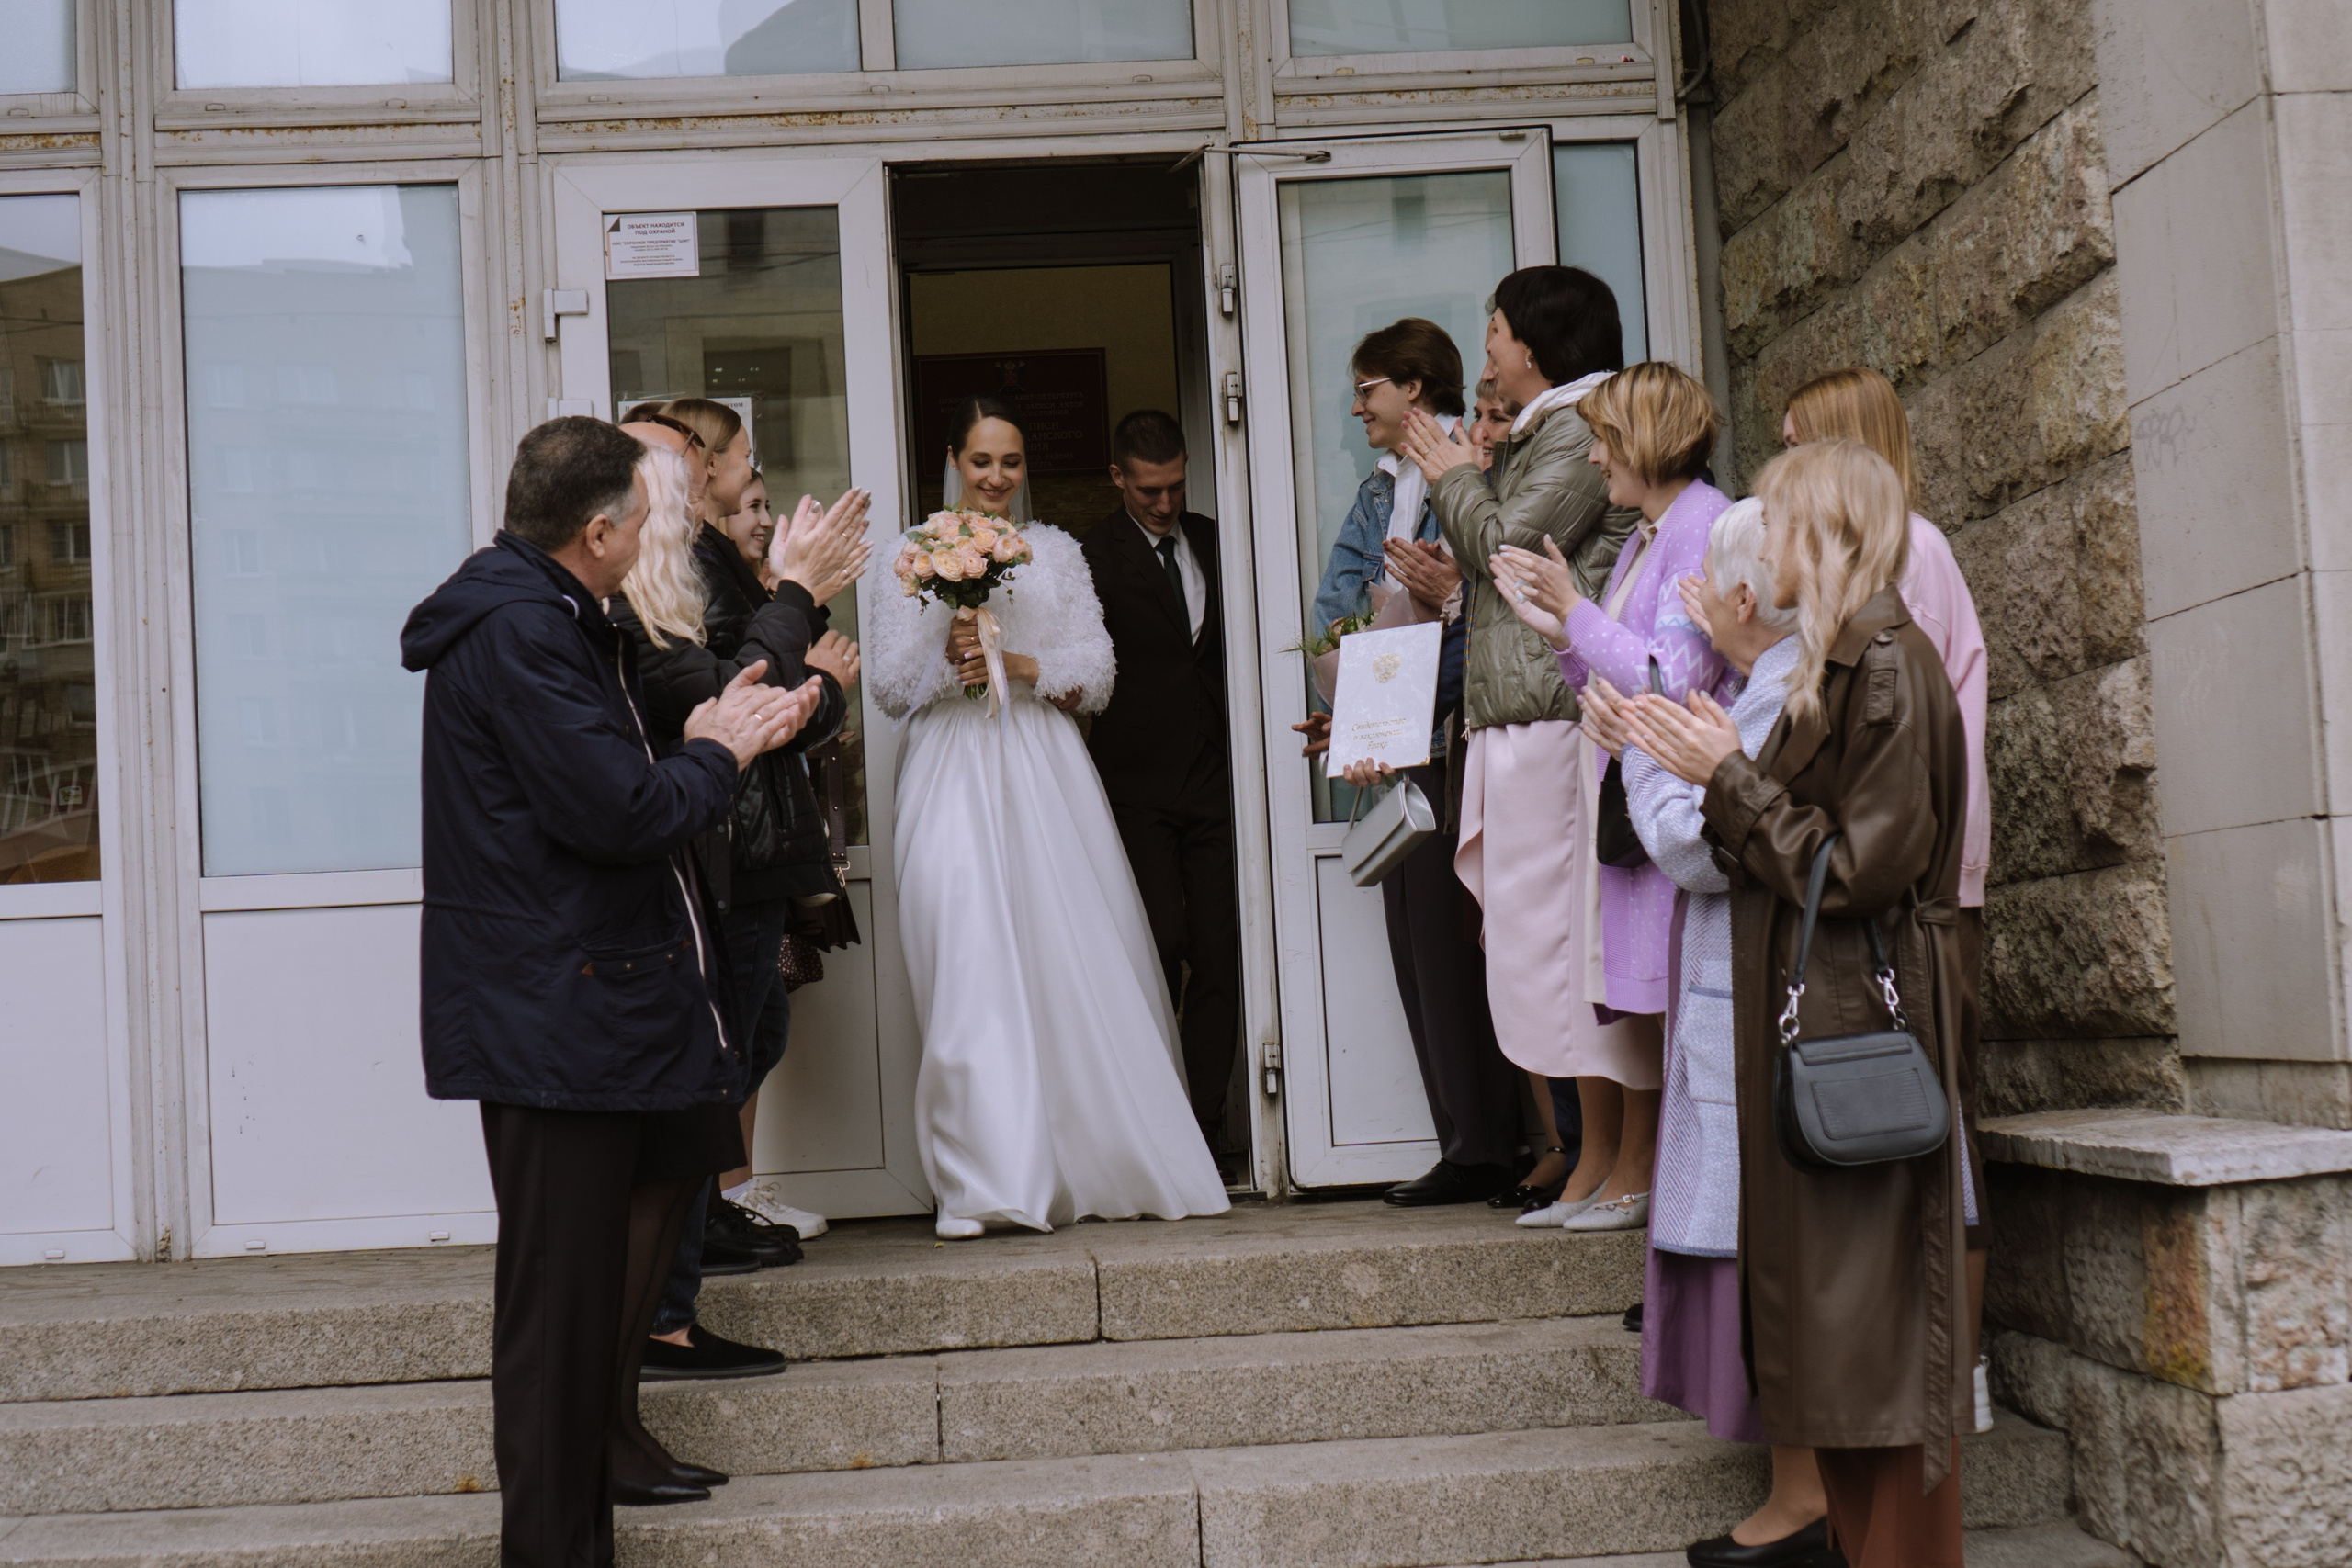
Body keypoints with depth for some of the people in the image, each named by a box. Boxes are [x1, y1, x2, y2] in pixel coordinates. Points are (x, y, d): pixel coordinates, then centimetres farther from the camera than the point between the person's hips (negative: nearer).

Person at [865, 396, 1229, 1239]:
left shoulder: (1056, 551, 14)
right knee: (970, 963, -11)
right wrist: (947, 661, -13)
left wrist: (1017, 665, -9)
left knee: (1073, 958, -1)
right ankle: (988, 1179, -10)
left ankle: (1095, 1160, 12)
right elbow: (888, 682, 5)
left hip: (1044, 768, 2)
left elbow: (1097, 667, 7)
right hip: (952, 771, -2)